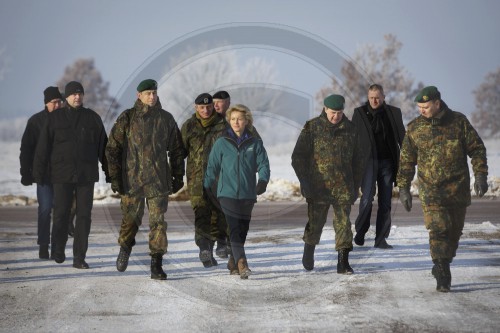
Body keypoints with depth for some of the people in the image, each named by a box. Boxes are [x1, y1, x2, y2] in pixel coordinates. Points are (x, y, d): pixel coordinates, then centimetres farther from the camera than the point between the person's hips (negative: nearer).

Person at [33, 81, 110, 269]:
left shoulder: (92, 118, 6)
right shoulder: (55, 118, 2)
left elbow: (103, 146, 10)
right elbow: (43, 147, 1)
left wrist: (108, 171, 8)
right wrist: (38, 172, -3)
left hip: (86, 175, 1)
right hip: (62, 175, -1)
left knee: (84, 216, -2)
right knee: (61, 214, 0)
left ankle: (79, 258, 1)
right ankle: (59, 248, 25)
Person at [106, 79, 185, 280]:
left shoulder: (166, 119, 7)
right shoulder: (127, 118, -1)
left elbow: (177, 150, 16)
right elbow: (112, 148, 0)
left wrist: (178, 176, 13)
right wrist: (115, 177, -5)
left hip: (159, 180, 1)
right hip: (131, 179, -1)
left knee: (158, 221, -4)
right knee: (131, 218, 7)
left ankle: (156, 265, -2)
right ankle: (125, 248, 36)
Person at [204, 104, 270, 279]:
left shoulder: (255, 144, 6)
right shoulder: (222, 143, 3)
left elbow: (263, 164, 2)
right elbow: (212, 167, 7)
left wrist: (263, 181, -17)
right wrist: (205, 189, 7)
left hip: (248, 194, 3)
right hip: (227, 192, -3)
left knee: (242, 230, 9)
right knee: (234, 229, -16)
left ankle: (233, 263, 25)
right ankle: (241, 264, -28)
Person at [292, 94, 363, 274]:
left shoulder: (350, 129, 8)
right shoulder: (312, 128, -2)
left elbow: (357, 160, 17)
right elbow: (298, 157, -3)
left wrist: (355, 186, 14)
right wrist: (304, 181, -12)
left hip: (343, 187, 2)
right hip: (318, 186, -2)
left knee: (343, 222, -6)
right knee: (315, 223, 7)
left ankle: (343, 262, -5)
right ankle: (309, 250, 34)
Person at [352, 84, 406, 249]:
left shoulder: (393, 113, 6)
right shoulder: (360, 113, 2)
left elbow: (402, 137, 9)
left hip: (387, 162, 2)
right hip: (368, 161, -2)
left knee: (385, 202, 2)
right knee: (367, 198, -13)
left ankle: (381, 239, 7)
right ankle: (360, 232, 8)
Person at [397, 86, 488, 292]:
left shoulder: (459, 122, 0)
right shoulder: (414, 128, 1)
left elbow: (477, 149, 5)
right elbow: (406, 161, 9)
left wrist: (480, 175, -6)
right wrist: (403, 188, 6)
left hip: (458, 189, 2)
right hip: (431, 189, -2)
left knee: (454, 231, 8)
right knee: (439, 229, -16)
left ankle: (442, 268, 26)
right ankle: (443, 276, -14)